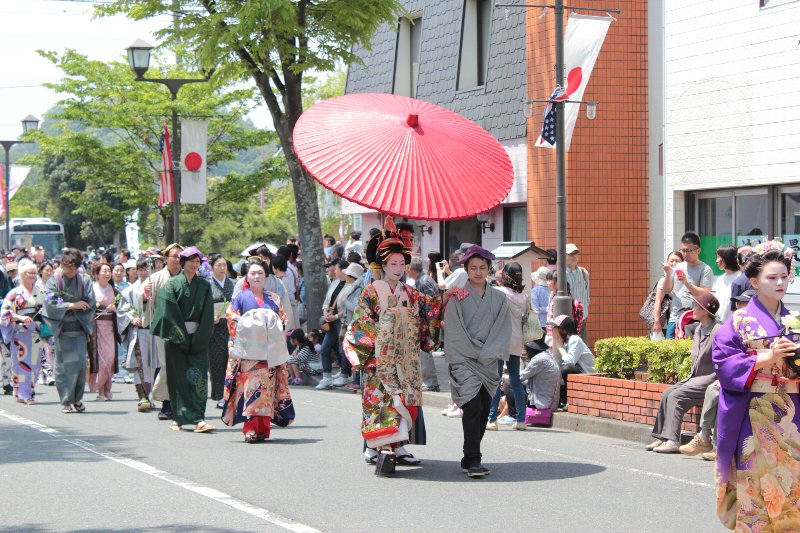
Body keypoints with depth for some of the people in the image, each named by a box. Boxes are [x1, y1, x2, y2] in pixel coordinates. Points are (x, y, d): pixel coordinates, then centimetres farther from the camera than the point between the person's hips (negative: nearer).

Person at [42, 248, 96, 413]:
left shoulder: (84, 280, 4)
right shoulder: (54, 280, 1)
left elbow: (90, 303, -2)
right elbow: (50, 302, -9)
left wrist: (66, 305, -7)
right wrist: (72, 305, -15)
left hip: (79, 327, 1)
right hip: (62, 328, -1)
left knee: (80, 364, -3)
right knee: (63, 364, -2)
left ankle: (77, 398, 12)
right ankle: (66, 401, 5)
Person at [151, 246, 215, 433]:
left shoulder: (204, 286, 9)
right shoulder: (172, 284, 2)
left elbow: (207, 316, 3)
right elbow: (169, 312, -6)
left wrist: (198, 339, -7)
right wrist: (182, 338, -12)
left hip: (197, 338, 2)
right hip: (175, 338, -2)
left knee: (198, 376, -8)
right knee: (178, 378, 0)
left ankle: (198, 419, -13)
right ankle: (178, 418, 7)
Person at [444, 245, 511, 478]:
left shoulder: (499, 298, 11)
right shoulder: (457, 297, 1)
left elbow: (503, 330, 7)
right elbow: (454, 332, -2)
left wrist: (487, 354, -5)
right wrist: (474, 354, -7)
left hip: (488, 363, 4)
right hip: (464, 361, -4)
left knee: (483, 412, 4)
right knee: (473, 407, -18)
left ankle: (470, 459, 14)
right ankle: (473, 460, -18)